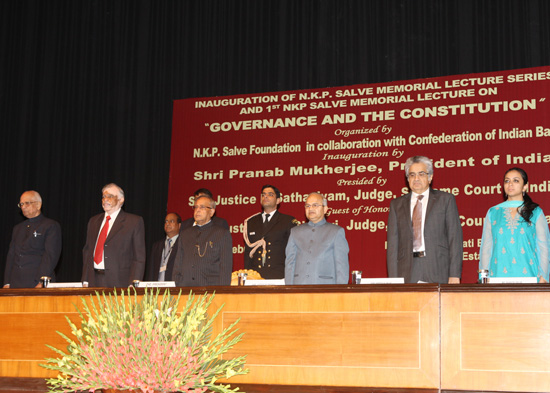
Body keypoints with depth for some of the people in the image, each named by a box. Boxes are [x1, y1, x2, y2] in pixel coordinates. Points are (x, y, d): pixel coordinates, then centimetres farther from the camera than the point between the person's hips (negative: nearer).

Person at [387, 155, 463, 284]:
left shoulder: (445, 199, 9)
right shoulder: (397, 204, 14)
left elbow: (455, 238, 3)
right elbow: (392, 243, 10)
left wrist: (454, 275, -6)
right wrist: (394, 279, -1)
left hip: (437, 274, -1)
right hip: (407, 274, 1)